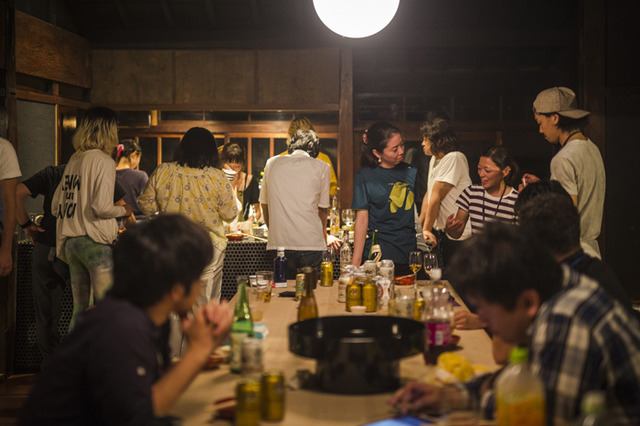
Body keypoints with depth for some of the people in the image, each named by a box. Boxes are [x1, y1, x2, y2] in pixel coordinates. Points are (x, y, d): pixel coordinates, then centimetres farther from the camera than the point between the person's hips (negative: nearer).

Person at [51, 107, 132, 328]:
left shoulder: (73, 160, 13)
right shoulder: (103, 161, -9)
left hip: (70, 242, 7)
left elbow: (55, 206, 16)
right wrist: (123, 210, -1)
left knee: (79, 308, 13)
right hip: (96, 241, -7)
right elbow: (101, 207, -19)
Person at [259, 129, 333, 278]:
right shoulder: (321, 167, 3)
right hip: (311, 243, -2)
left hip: (279, 242, 2)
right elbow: (323, 208, 11)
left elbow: (264, 203, 18)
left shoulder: (272, 163, 10)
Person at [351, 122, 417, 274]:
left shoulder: (411, 172, 9)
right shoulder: (364, 177, -2)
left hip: (409, 256, 3)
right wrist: (356, 262, -8)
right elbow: (362, 220, -4)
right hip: (377, 257, -3)